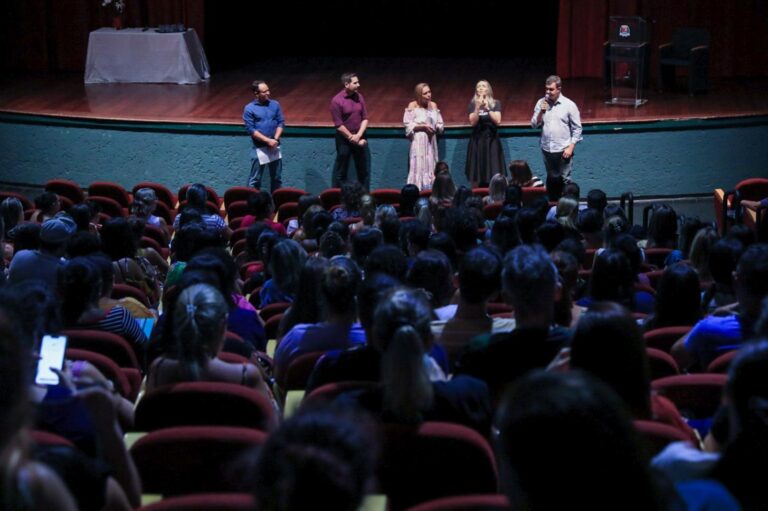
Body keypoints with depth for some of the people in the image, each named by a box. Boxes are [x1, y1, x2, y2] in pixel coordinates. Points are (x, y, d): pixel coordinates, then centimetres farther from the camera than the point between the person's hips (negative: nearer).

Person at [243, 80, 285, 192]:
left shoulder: (275, 105, 3)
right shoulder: (249, 109, -8)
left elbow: (281, 123, 4)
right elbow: (251, 130, -12)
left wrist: (275, 139, -11)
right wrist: (268, 140, -17)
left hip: (275, 147, 4)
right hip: (259, 148, -4)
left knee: (277, 178, 12)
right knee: (255, 179, 2)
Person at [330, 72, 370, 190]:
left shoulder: (359, 97, 0)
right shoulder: (337, 101, -15)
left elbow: (365, 118, 2)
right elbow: (339, 125, -14)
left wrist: (358, 136, -12)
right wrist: (352, 138, -13)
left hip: (360, 138, 5)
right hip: (344, 139, -5)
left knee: (364, 169, 10)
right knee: (341, 170, 5)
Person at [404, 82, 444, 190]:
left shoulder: (433, 105, 10)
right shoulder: (413, 106, -4)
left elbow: (440, 124, 13)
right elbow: (408, 126, -9)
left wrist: (436, 128, -8)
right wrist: (423, 126, -16)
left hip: (431, 141, 5)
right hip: (418, 141, -5)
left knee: (431, 168, 5)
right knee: (419, 167, -9)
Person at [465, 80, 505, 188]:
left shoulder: (496, 103, 4)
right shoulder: (473, 104, 4)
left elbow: (497, 121, -7)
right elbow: (473, 122, -7)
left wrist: (488, 108, -13)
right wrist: (477, 107, -16)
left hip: (491, 140, 0)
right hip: (477, 140, 0)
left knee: (494, 175, -5)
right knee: (477, 175, -3)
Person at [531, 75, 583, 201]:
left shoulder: (569, 105, -9)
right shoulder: (541, 103, 1)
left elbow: (577, 128, -6)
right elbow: (534, 124, 3)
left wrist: (570, 148, -11)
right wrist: (541, 112, -14)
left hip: (563, 150, -4)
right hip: (547, 149, 4)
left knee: (565, 180, 1)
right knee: (551, 179, 16)